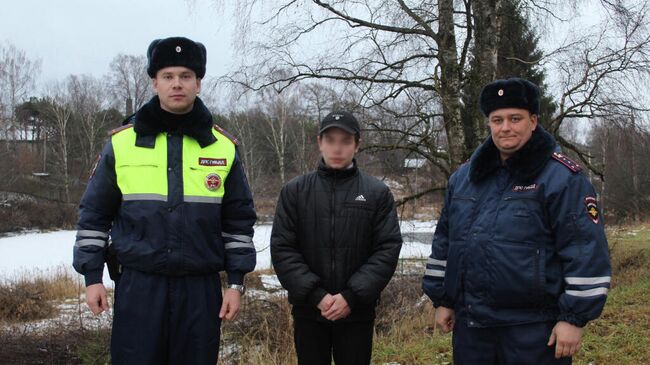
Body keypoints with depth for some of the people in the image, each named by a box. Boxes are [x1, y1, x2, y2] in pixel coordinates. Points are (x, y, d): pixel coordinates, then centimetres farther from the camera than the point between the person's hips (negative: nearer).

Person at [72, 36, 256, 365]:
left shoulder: (224, 147, 3)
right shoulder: (121, 143, 2)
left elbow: (239, 220, 7)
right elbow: (94, 214, 7)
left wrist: (236, 282, 3)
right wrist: (92, 276, 2)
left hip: (201, 288, 1)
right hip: (137, 287, 0)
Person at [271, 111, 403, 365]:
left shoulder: (378, 193, 0)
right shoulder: (294, 191, 1)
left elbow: (388, 249, -5)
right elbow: (282, 249, -4)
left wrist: (353, 295, -15)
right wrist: (315, 294, -14)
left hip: (357, 312, 0)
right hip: (308, 310, 1)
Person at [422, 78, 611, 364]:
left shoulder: (562, 178, -8)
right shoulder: (462, 177, 10)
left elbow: (586, 251, -11)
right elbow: (444, 241, 16)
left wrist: (575, 317, -13)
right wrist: (442, 299, 14)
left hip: (534, 330, -5)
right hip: (470, 324, 5)